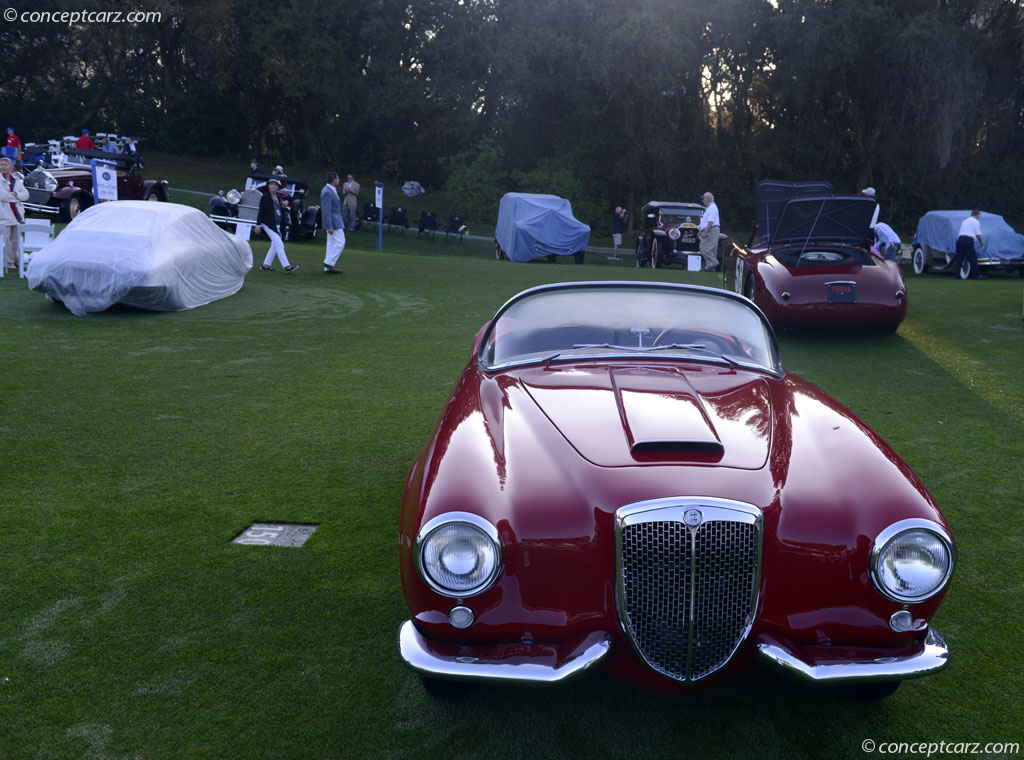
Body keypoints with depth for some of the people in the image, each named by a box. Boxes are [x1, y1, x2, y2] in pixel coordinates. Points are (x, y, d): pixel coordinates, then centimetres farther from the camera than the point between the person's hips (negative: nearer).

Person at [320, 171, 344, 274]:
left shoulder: (332, 190, 13)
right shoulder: (327, 192, -18)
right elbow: (326, 210, -22)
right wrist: (329, 226, -25)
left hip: (335, 221, 10)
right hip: (333, 222, -10)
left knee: (332, 244, 10)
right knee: (340, 242, -10)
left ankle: (328, 267, 13)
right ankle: (329, 262, -7)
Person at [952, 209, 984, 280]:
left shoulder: (964, 221, 24)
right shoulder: (976, 221, 4)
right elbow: (978, 234, 1)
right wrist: (981, 241, 16)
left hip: (959, 239, 7)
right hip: (968, 240, -7)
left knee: (959, 258, 7)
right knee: (973, 258, -3)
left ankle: (957, 274, 6)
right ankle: (976, 275, -2)